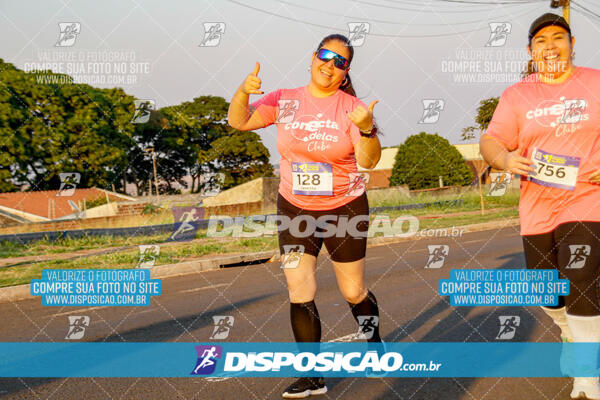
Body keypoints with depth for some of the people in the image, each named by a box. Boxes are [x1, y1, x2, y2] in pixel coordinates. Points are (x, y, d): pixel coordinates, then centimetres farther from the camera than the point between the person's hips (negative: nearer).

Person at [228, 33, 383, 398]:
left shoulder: (352, 107, -9)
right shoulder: (285, 100, -1)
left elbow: (369, 160, -18)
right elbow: (239, 121, -5)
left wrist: (368, 129, -38)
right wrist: (244, 91, -24)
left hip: (345, 210, -2)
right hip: (295, 210, 2)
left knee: (355, 292, 9)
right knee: (300, 294, -3)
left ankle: (375, 345, 37)